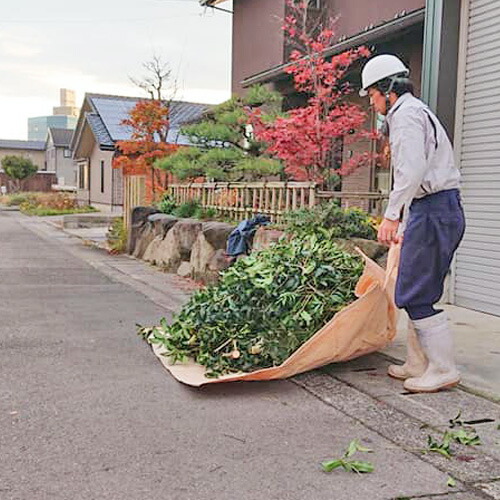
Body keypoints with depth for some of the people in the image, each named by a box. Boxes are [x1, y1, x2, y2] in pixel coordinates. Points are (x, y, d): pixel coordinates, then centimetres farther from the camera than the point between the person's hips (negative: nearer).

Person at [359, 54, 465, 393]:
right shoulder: (418, 112, 25)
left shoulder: (406, 114, -7)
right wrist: (404, 225, 27)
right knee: (417, 293, 13)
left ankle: (444, 369, 0)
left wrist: (391, 215, -23)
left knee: (415, 295, -7)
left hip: (433, 209, -10)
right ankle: (419, 365, 19)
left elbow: (413, 170, -23)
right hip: (443, 210, 10)